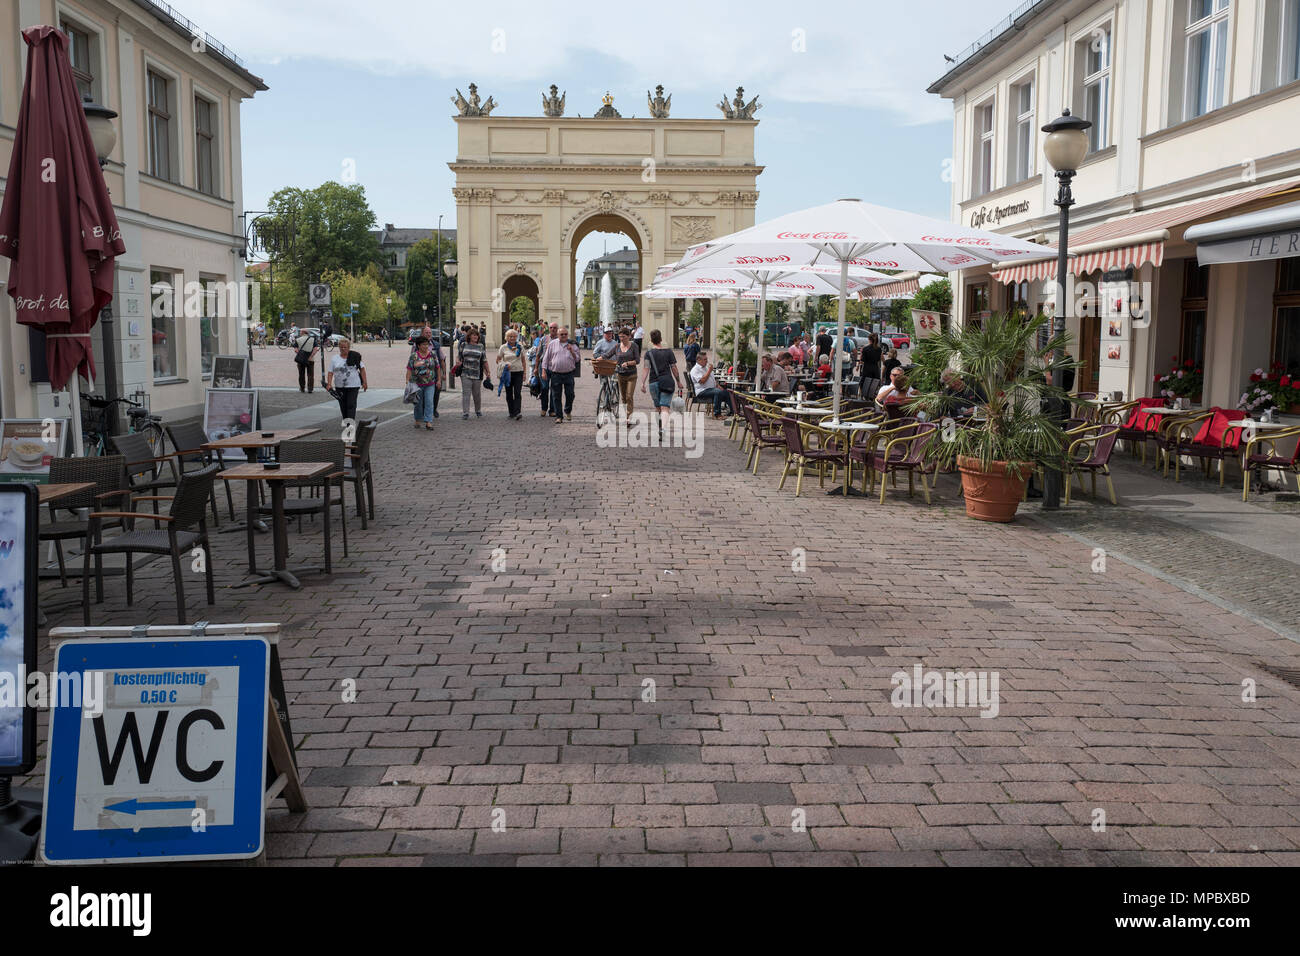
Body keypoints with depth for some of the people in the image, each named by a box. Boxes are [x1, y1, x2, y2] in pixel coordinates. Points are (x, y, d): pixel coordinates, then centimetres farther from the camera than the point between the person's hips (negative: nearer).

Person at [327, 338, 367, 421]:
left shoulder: (355, 357, -1)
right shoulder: (334, 359, 5)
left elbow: (362, 369, 1)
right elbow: (331, 372, 3)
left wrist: (364, 382, -3)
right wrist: (329, 384, -9)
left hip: (353, 385, -3)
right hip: (339, 386, 3)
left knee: (351, 405, -10)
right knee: (343, 405, 11)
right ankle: (345, 420, 29)